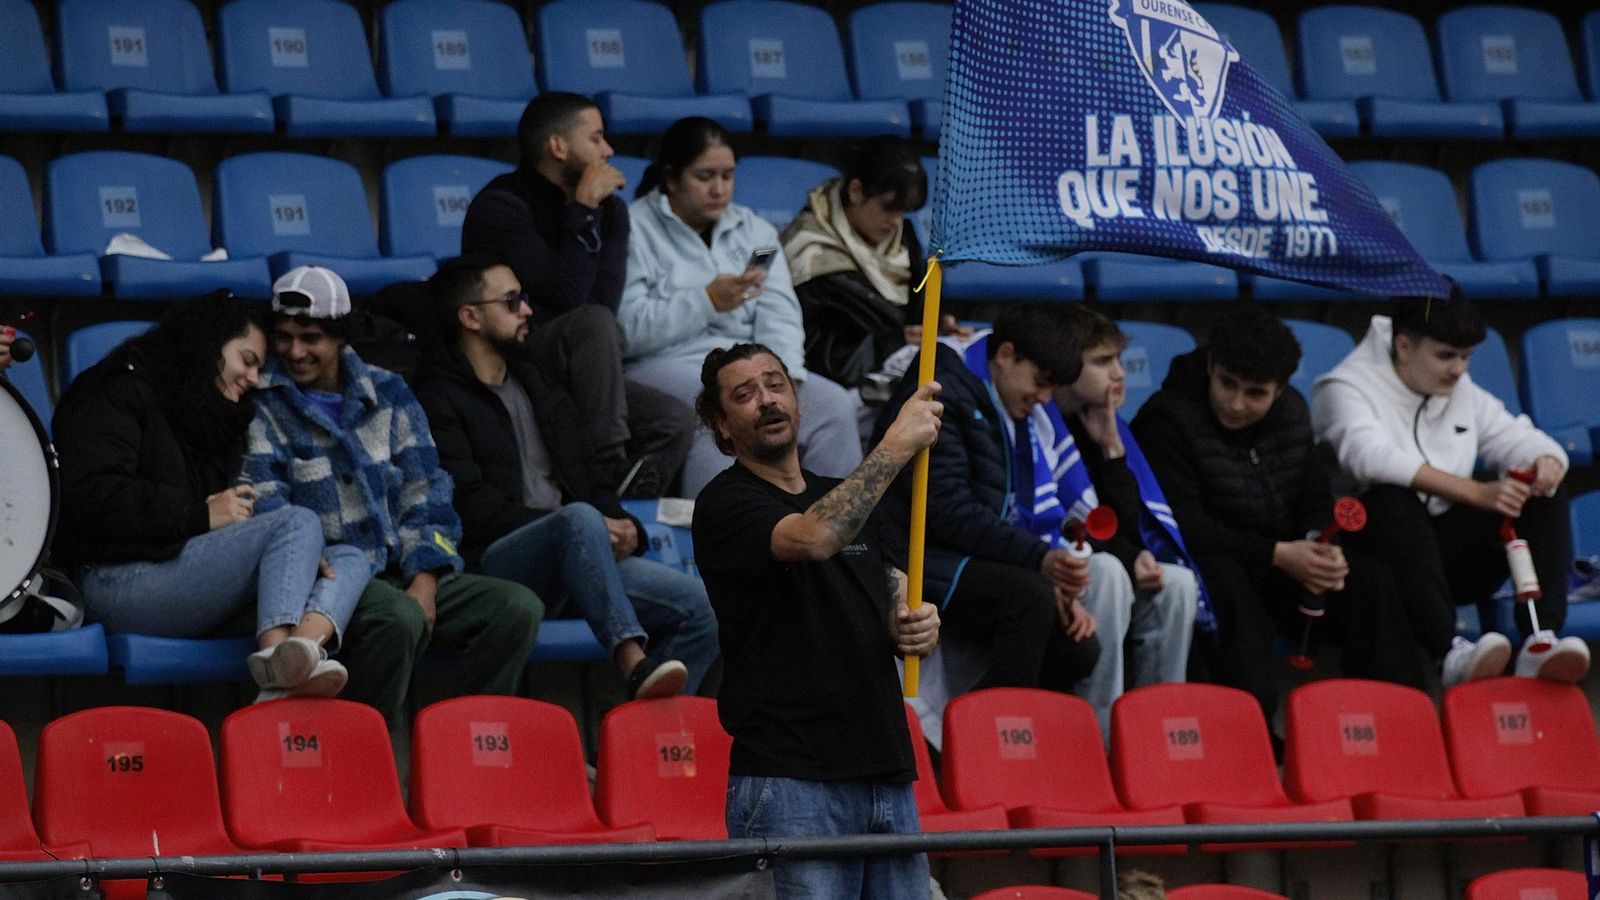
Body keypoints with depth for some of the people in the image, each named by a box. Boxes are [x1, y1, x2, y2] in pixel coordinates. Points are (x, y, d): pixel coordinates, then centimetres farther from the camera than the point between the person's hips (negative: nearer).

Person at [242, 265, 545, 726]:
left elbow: (426, 496, 11)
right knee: (400, 617, -37)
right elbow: (266, 512, -6)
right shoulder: (262, 406, 3)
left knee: (519, 607, -17)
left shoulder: (387, 393, 15)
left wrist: (425, 580, -5)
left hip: (404, 574, 5)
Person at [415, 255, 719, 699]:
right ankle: (634, 665, -49)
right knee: (580, 519, -38)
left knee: (698, 604, -14)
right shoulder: (437, 399, 2)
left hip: (571, 560, 7)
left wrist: (621, 527, 1)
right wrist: (595, 526, -15)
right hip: (493, 562, -7)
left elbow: (589, 482, 27)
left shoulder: (541, 390, 28)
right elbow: (471, 507, -10)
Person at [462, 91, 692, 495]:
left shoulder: (610, 208, 10)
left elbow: (606, 301, -2)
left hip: (571, 374, 6)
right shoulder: (499, 207, -11)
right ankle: (611, 468, -32)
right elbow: (569, 296, -22)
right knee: (591, 323, -33)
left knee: (675, 419, -17)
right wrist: (584, 209, -19)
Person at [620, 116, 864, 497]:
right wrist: (709, 302, -17)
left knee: (836, 406, -20)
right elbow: (629, 330, -12)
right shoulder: (634, 232, 0)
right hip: (665, 365, -6)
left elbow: (780, 315, 5)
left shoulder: (753, 230, 18)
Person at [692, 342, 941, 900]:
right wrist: (895, 446, -19)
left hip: (887, 775, 7)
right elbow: (814, 537, -24)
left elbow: (892, 614, 26)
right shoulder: (726, 504, -3)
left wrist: (919, 629, 1)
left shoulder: (846, 498, 21)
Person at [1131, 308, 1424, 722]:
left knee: (1371, 577, -16)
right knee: (1227, 586, -40)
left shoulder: (1292, 412, 10)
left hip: (1281, 563, 6)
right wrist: (1277, 555, -26)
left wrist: (1322, 551, -13)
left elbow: (1317, 502, 13)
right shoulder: (1167, 419, -13)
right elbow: (1182, 526, -20)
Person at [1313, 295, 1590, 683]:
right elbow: (1374, 459, -27)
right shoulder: (1346, 389, -8)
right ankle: (1450, 652, -49)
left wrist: (1547, 462, -15)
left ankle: (1540, 641, -29)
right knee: (1394, 501, -37)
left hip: (1445, 556, 6)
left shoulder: (1463, 394, 15)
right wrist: (1478, 493, -35)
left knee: (1544, 495, -10)